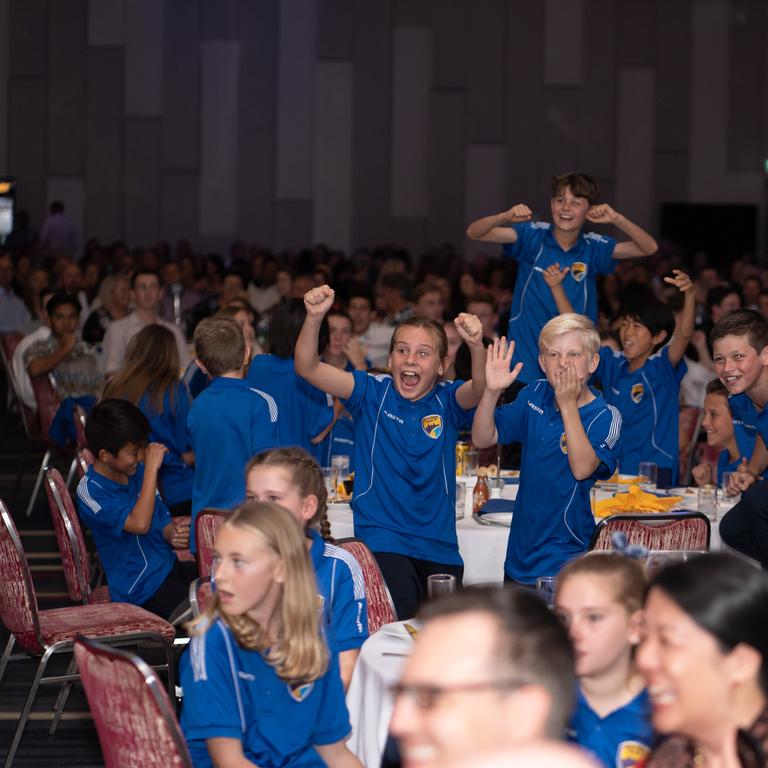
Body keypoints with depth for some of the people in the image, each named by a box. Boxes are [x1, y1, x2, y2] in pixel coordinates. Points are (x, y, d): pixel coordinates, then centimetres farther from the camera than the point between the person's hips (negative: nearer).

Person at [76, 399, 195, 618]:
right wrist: (152, 468, -25)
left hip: (169, 566, 8)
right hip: (140, 588, -8)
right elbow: (139, 524, -30)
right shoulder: (90, 491, -17)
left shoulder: (138, 471, 5)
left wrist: (172, 533, -9)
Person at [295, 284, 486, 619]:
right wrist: (314, 317, -30)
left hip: (439, 545, 3)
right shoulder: (373, 393, -1)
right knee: (404, 623, -24)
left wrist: (477, 346, -42)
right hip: (381, 539, -3)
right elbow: (307, 368, -12)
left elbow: (479, 388, -21)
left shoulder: (447, 401, 2)